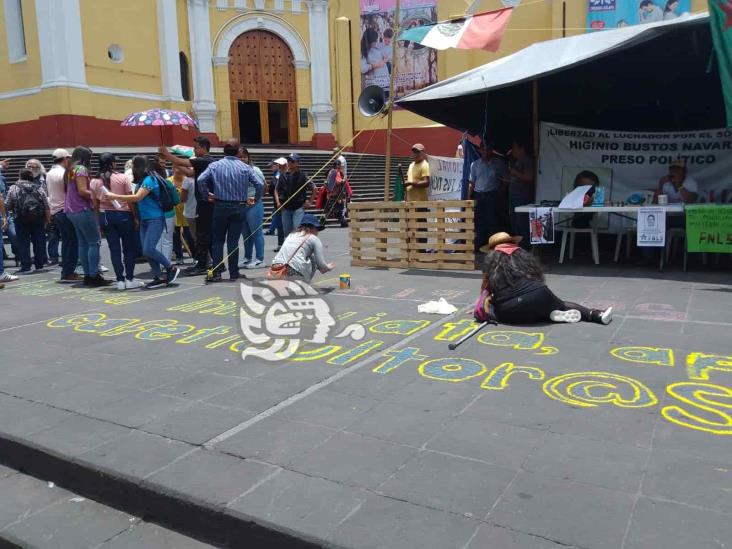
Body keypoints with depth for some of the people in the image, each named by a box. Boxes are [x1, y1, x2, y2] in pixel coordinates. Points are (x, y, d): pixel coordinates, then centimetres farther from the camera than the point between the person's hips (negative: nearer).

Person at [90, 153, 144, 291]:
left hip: (105, 216, 3)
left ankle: (120, 280, 6)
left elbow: (95, 204, 5)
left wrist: (101, 218, 14)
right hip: (123, 215, -3)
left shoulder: (94, 182, 5)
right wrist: (135, 217, -1)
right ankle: (129, 279, 2)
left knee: (114, 249, 6)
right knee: (129, 248, 6)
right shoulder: (122, 178, -5)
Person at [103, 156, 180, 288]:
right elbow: (137, 200, 17)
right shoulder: (142, 181, 15)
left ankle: (172, 268, -1)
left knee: (148, 249, -16)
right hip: (144, 220, 9)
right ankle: (158, 278, 8)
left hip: (155, 219, -9)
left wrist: (115, 196, -17)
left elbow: (137, 198, -21)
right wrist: (117, 199, 7)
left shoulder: (149, 180, -13)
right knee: (146, 251, 3)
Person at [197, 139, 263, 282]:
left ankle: (216, 273, 5)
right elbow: (259, 184, -8)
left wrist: (208, 194, 2)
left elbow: (201, 180, -12)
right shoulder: (245, 168, -2)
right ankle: (233, 273, 8)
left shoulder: (215, 165, -1)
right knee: (233, 241, 5)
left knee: (218, 240, 9)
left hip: (220, 206, 0)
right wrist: (256, 199, 6)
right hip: (239, 207, 0)